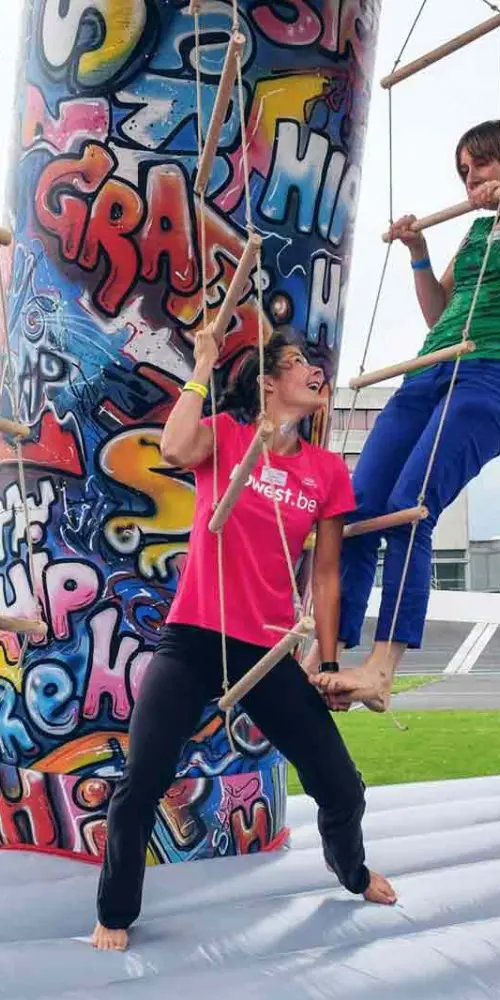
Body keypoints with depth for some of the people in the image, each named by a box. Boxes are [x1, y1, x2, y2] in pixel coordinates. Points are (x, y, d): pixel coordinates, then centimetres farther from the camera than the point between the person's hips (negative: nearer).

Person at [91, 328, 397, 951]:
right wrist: (202, 367, -14)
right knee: (141, 785, -9)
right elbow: (175, 450, -25)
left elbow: (325, 575, 8)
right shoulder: (225, 435, -1)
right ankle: (114, 915, 16)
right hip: (193, 640, -3)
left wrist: (329, 664, 8)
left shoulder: (328, 472, 5)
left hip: (268, 651, 3)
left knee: (342, 788, 9)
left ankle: (352, 870, 43)